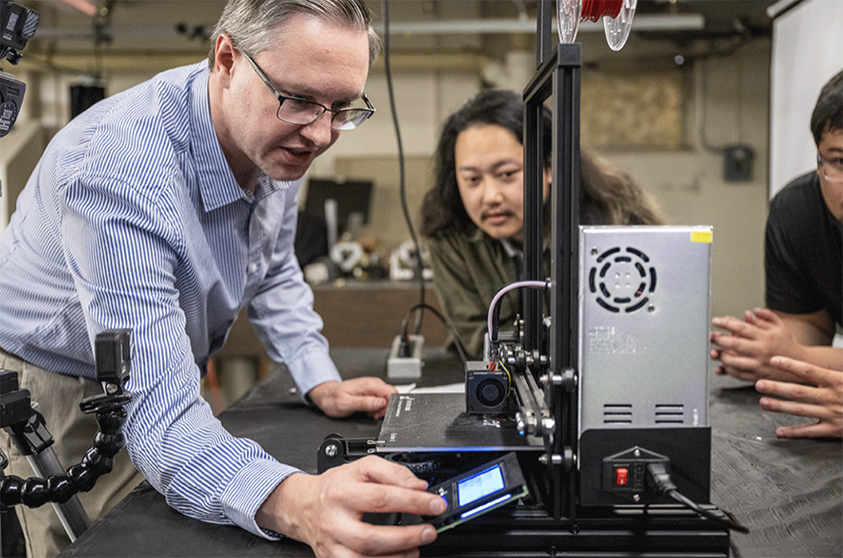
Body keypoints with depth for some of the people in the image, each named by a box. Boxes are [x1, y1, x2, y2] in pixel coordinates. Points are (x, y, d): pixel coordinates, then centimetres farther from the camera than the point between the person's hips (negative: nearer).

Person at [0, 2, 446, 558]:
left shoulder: (281, 137, -14)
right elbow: (158, 417, -44)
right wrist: (296, 503, -61)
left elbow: (273, 272, 6)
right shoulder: (118, 171, -39)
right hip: (55, 388, -6)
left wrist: (321, 382, -6)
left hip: (159, 375, 6)